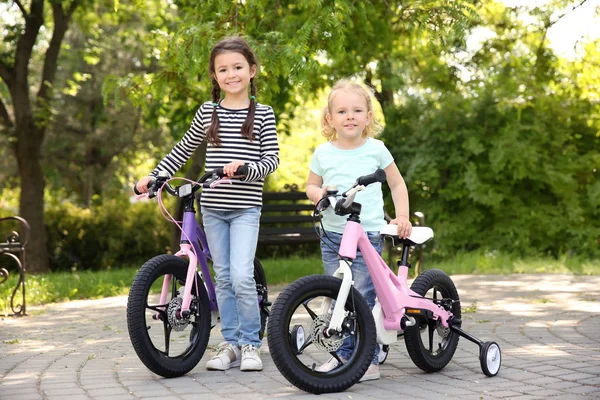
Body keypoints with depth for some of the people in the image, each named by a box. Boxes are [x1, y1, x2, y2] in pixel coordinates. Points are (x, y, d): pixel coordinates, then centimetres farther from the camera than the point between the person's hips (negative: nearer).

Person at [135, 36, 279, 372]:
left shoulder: (262, 114, 0)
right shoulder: (207, 113, 7)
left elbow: (272, 158, -4)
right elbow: (183, 151, 16)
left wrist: (246, 167, -22)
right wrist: (153, 176, 9)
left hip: (246, 207, -3)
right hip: (213, 206, 3)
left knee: (241, 276, -15)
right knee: (223, 277, 7)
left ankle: (251, 344, -1)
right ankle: (231, 344, 15)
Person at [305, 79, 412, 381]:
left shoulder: (376, 149, 0)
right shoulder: (323, 153, 4)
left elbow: (397, 184, 11)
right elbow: (311, 185, 17)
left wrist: (402, 217, 1)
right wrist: (317, 193, -6)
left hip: (367, 234, -3)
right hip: (332, 235, 3)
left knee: (362, 298, -8)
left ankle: (369, 360, 0)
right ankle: (342, 355, 17)